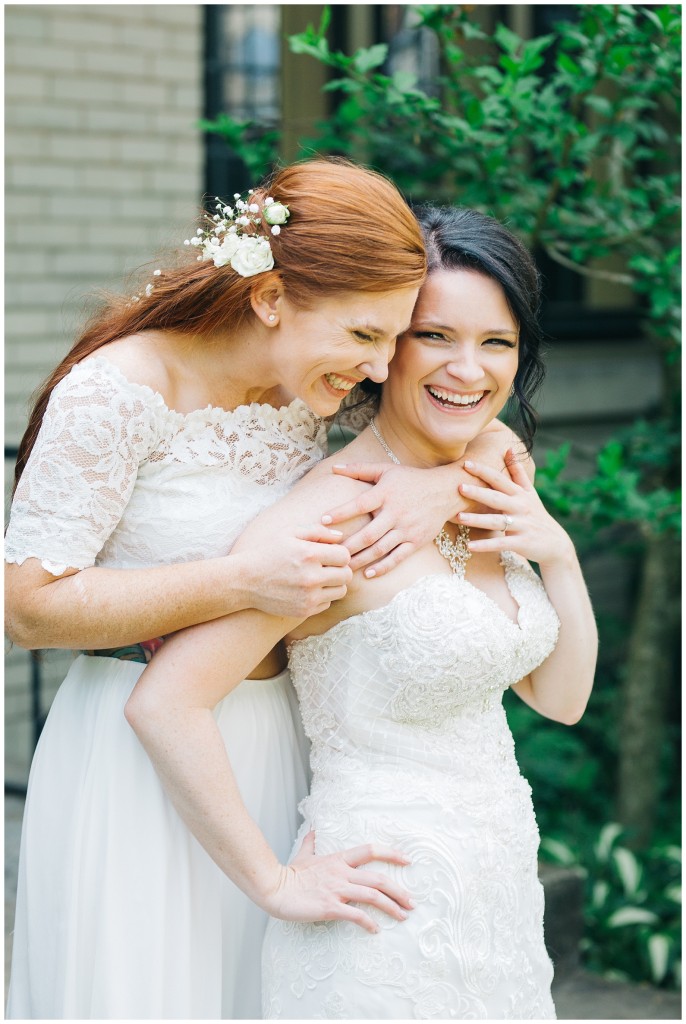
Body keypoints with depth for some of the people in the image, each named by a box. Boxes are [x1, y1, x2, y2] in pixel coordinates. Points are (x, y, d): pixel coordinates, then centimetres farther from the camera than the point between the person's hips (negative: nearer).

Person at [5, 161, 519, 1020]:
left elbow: (499, 441, 10)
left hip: (273, 750, 6)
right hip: (135, 763, -6)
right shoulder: (122, 392, -18)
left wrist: (449, 484, -15)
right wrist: (243, 579, -24)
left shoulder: (322, 392, 0)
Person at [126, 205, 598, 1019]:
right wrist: (276, 885, -18)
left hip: (497, 909, 8)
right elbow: (163, 705, -26)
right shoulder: (336, 514, -19)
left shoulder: (486, 499, 5)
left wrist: (558, 555, -4)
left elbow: (560, 698, 12)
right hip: (390, 929, -8)